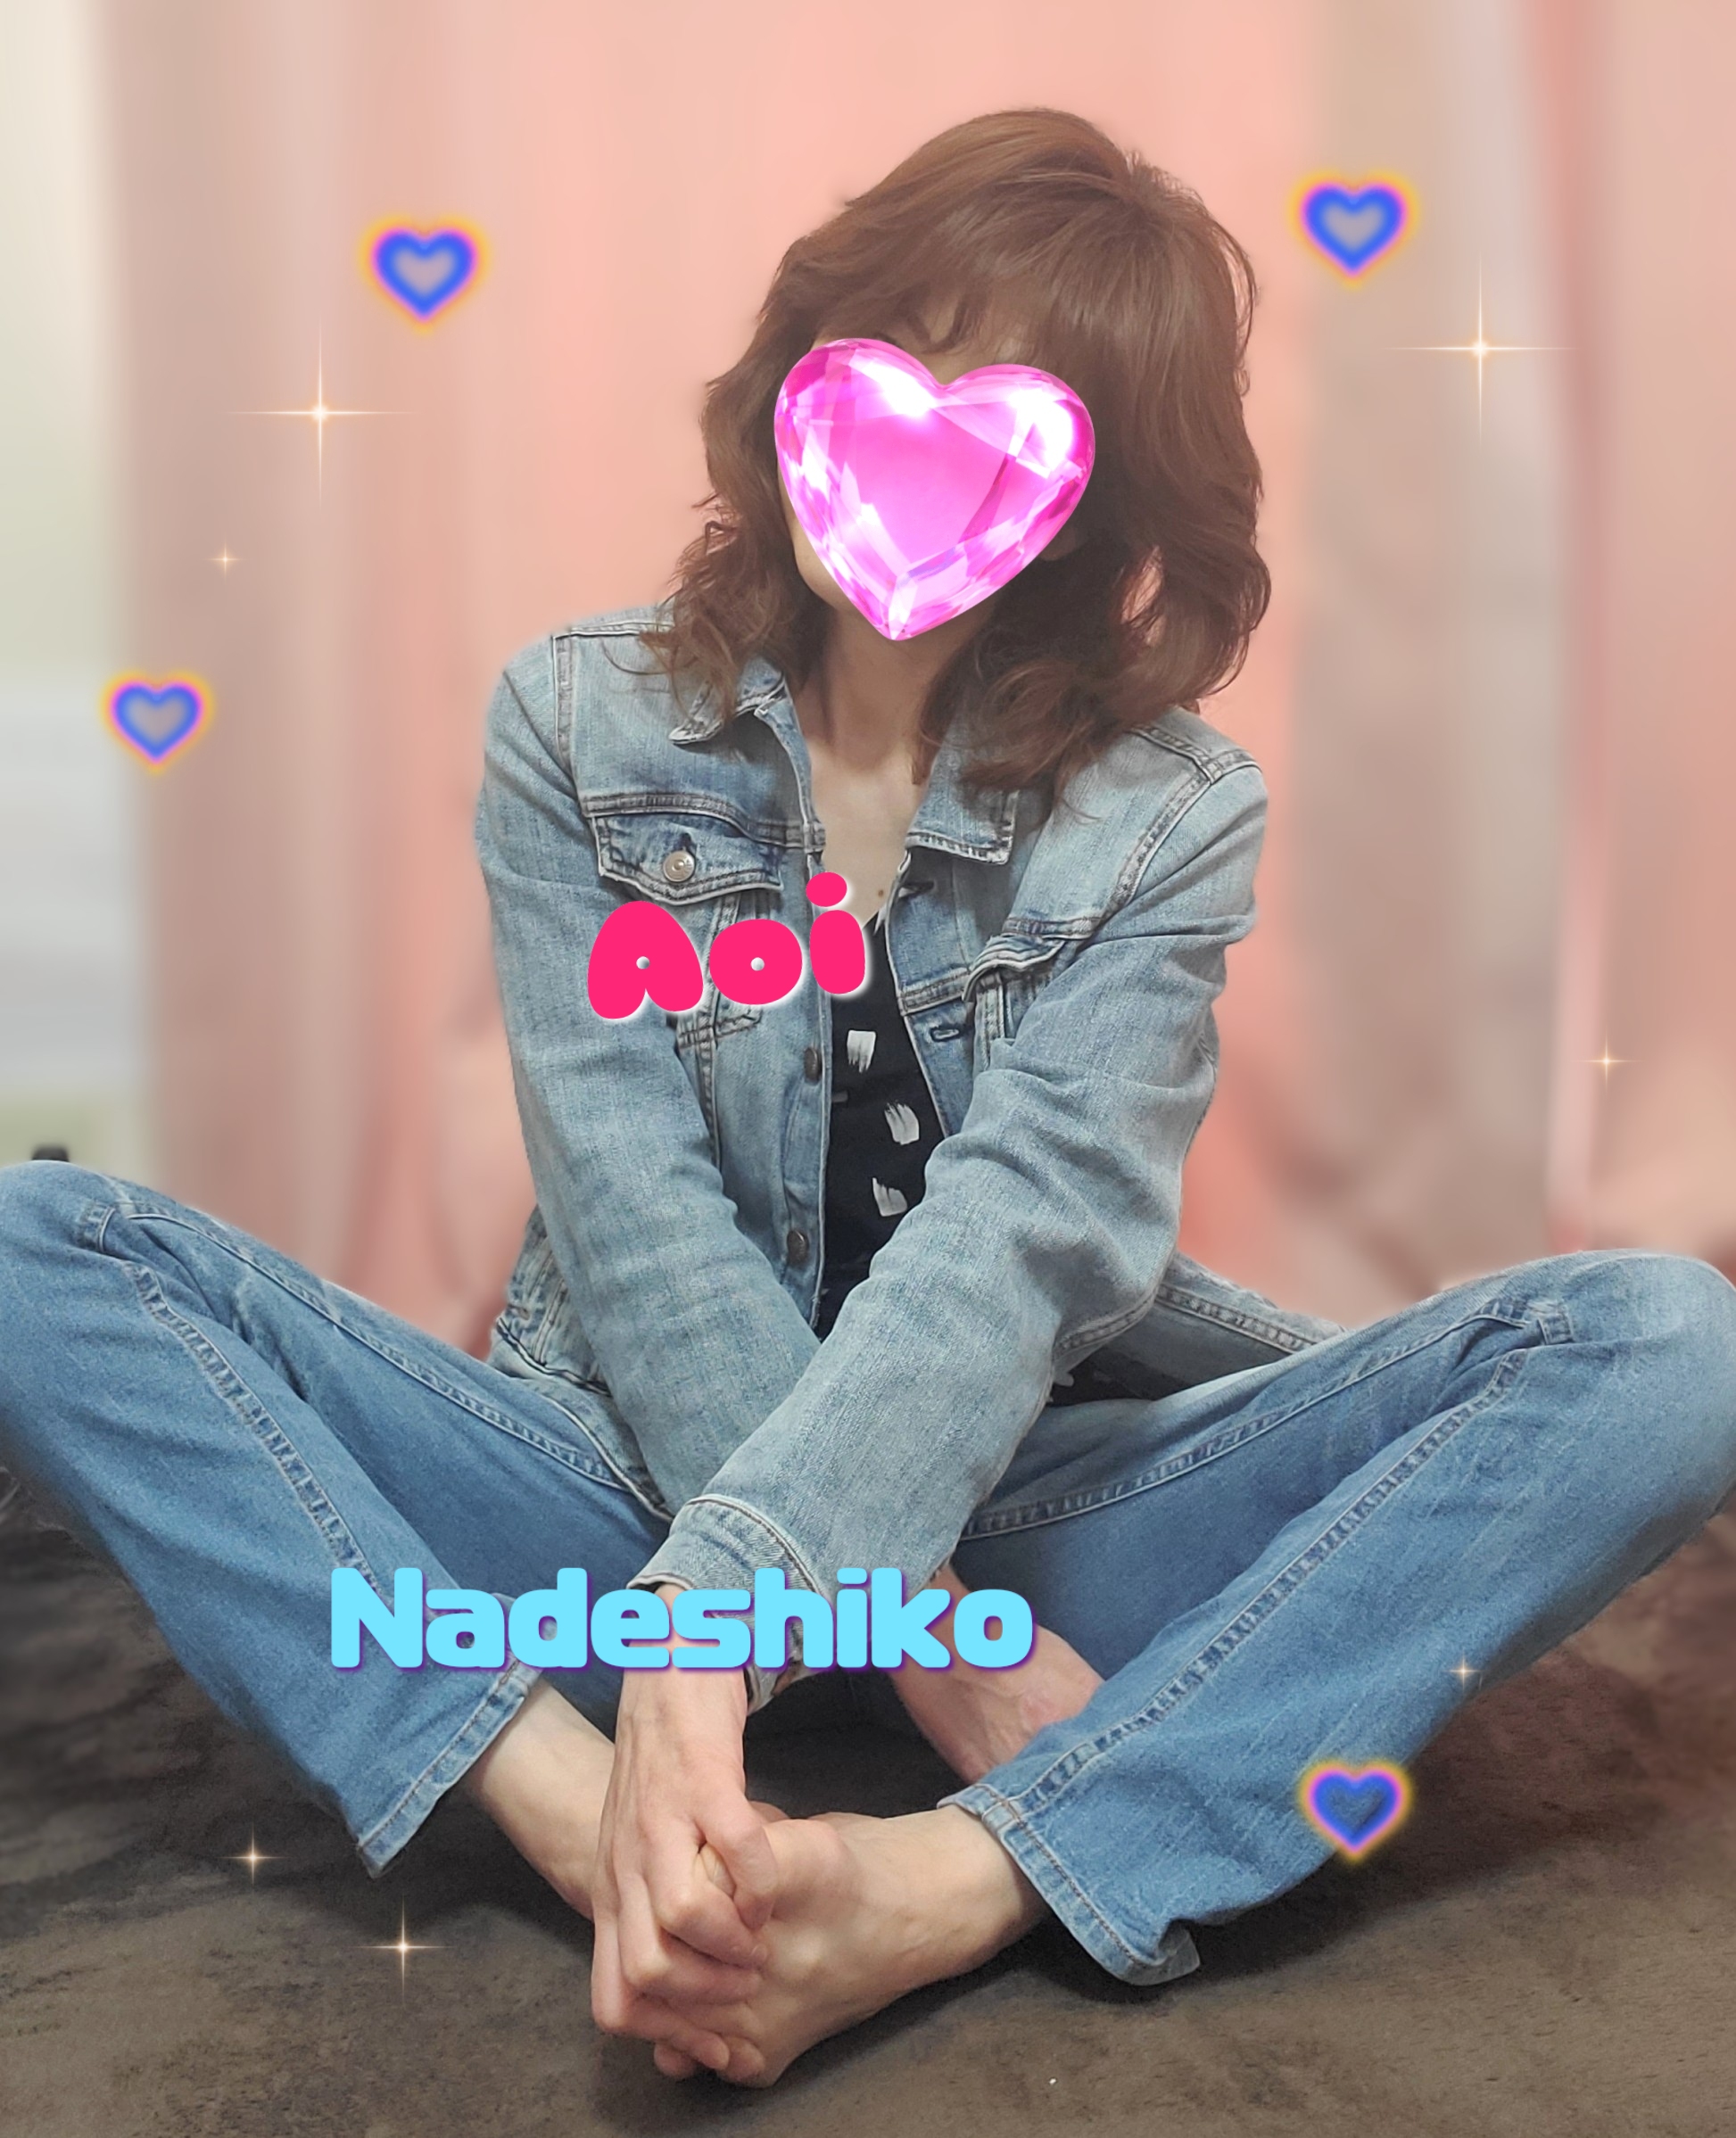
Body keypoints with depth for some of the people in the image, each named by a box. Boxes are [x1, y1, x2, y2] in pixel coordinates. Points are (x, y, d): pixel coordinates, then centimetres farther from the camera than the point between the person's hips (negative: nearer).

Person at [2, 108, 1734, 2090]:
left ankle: (931, 1892, -36)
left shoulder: (1170, 814, -4)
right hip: (641, 1478, 1)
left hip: (1019, 1504, 0)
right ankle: (592, 1831, -34)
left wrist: (720, 1611, -37)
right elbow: (634, 1213, -13)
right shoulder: (581, 724, -2)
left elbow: (1017, 1245, -20)